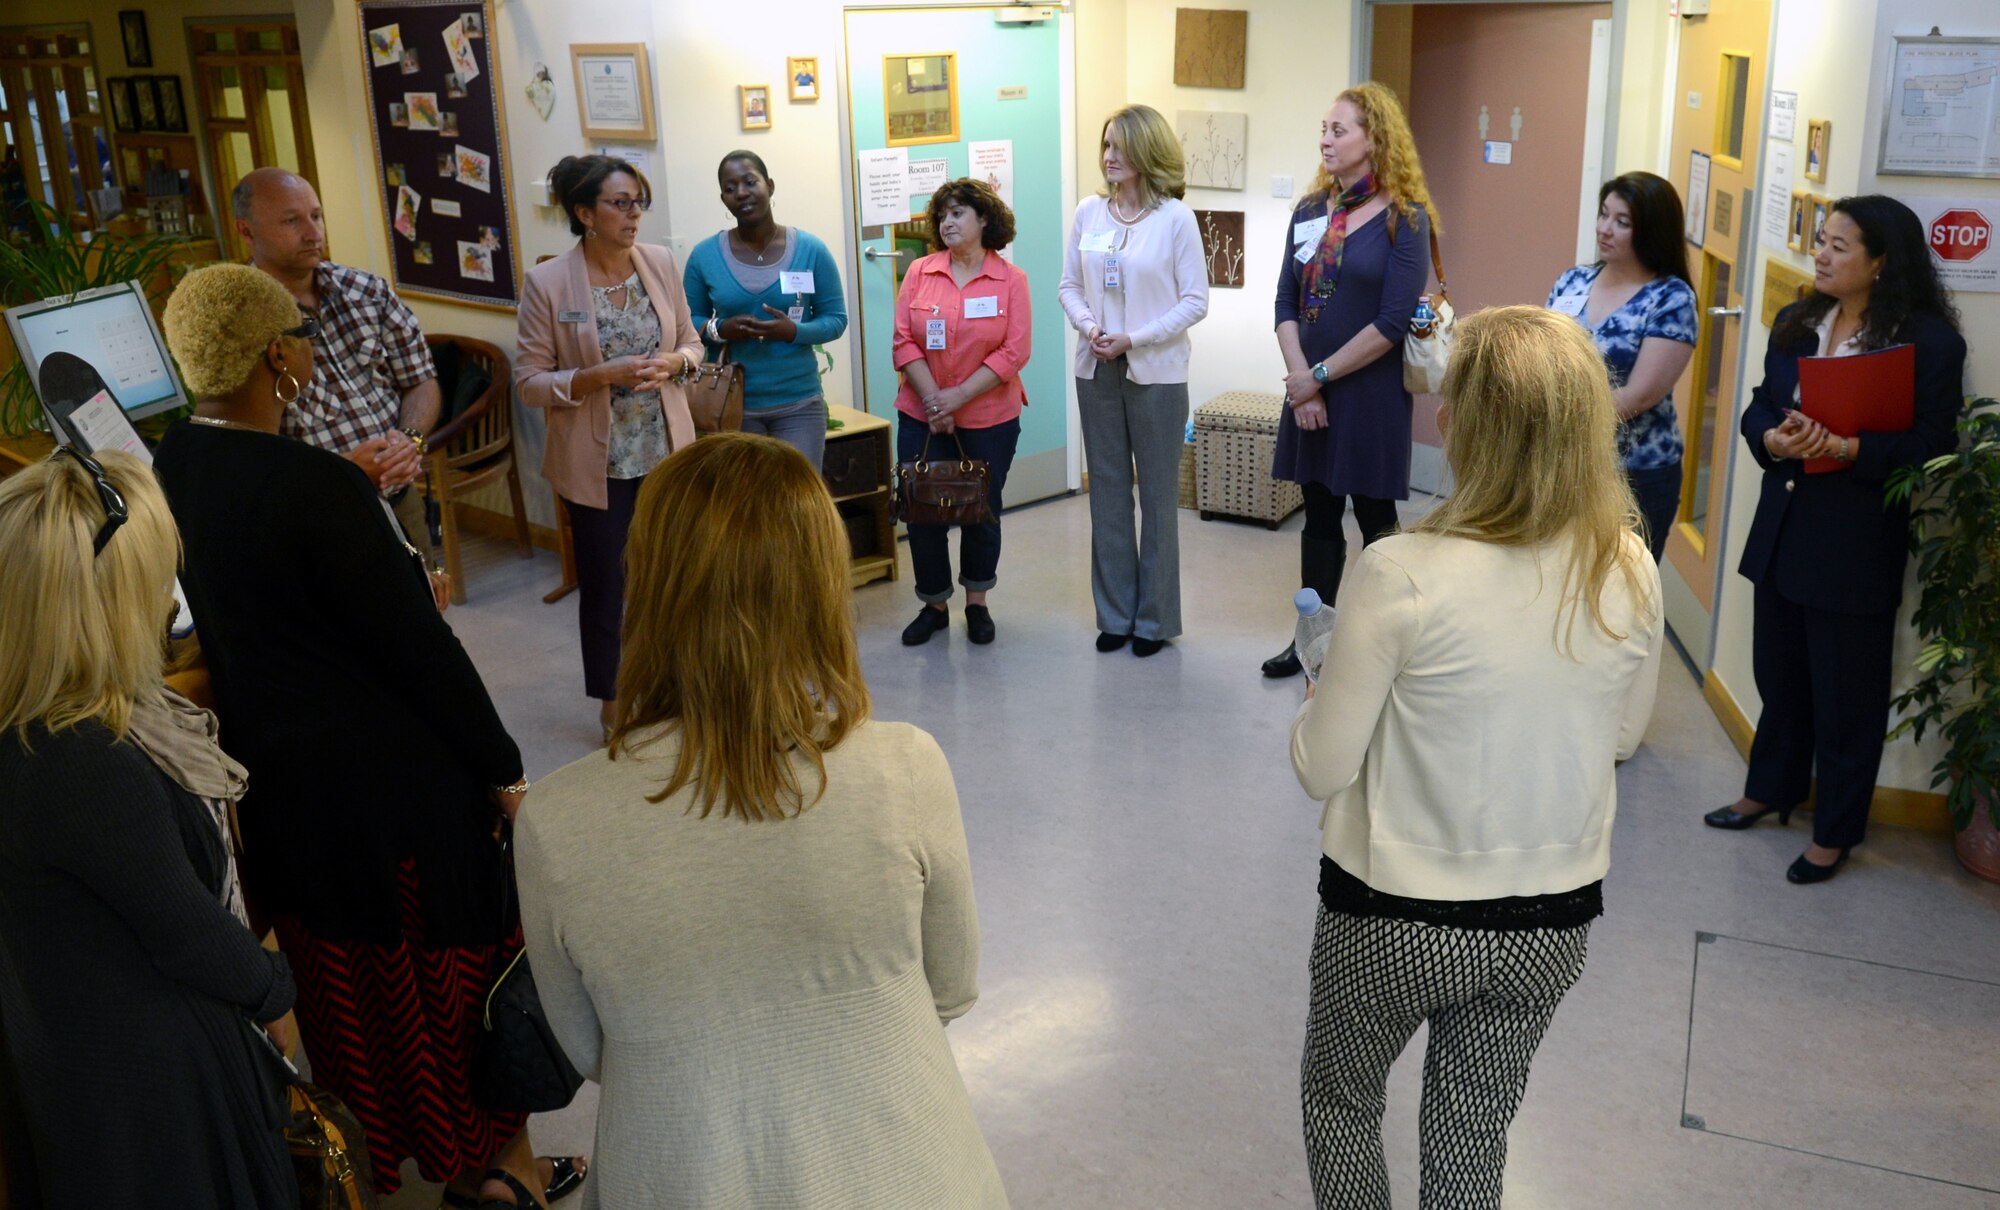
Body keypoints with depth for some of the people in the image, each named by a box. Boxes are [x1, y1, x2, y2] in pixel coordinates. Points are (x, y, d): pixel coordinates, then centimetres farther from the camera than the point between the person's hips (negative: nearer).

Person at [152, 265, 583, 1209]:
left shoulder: (168, 467, -5)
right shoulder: (316, 487, -28)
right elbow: (419, 648, -23)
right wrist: (503, 769, -13)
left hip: (276, 777, 8)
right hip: (395, 780, -8)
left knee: (343, 975, 25)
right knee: (455, 965, 13)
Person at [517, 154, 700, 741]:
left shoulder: (661, 262, -1)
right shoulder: (547, 283, -12)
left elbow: (691, 340, 10)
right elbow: (530, 381, -9)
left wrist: (674, 361, -12)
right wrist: (601, 376, -22)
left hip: (667, 452, 3)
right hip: (598, 464, -3)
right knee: (605, 584, 10)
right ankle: (613, 700, 28)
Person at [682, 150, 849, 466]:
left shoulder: (811, 250, -2)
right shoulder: (704, 255, -1)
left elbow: (836, 319, 1)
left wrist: (794, 331, -18)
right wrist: (718, 330, -15)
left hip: (799, 404, 0)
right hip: (732, 405, 1)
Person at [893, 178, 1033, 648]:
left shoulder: (1011, 280, -3)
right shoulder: (920, 273, 1)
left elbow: (1014, 351, -10)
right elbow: (904, 342, -3)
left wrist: (959, 397, -15)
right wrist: (933, 399, -13)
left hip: (989, 420, -1)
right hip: (922, 417, 1)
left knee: (982, 513, 9)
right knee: (922, 512, 5)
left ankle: (977, 604, 27)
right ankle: (934, 606, 21)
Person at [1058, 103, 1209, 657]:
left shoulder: (1176, 218, -8)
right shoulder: (1089, 212, 3)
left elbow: (1195, 301, -8)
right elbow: (1070, 285, 9)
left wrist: (1133, 339, -16)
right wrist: (1088, 325, -11)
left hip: (1156, 375, -4)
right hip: (1097, 372, 4)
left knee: (1158, 497, 6)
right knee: (1107, 494, 10)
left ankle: (1155, 618, 18)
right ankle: (1114, 614, 22)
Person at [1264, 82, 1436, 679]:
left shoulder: (1404, 219, -9)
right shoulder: (1310, 210, 8)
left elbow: (1392, 323, -14)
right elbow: (1286, 301, 4)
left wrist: (1320, 375, -12)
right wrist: (1298, 377, -8)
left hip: (1370, 393, -5)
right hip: (1308, 392, 5)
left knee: (1374, 518, 5)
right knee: (1319, 515, 13)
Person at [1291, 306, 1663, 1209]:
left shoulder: (1402, 575, -26)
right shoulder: (1630, 575, -11)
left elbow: (1322, 769, -17)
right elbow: (1624, 734, 6)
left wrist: (1319, 700, 3)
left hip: (1395, 923, -4)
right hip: (1554, 923, 4)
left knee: (1339, 1101, 24)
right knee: (1474, 1137, 24)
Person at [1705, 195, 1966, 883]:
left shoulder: (1929, 342, -12)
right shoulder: (1795, 325, 7)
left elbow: (1930, 446, -14)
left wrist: (1846, 449, -27)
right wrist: (1775, 439, -14)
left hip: (1857, 544, -6)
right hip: (1782, 532, 6)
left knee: (1846, 694, 6)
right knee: (1778, 674, 20)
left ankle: (1835, 832, 21)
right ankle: (1771, 789, 39)